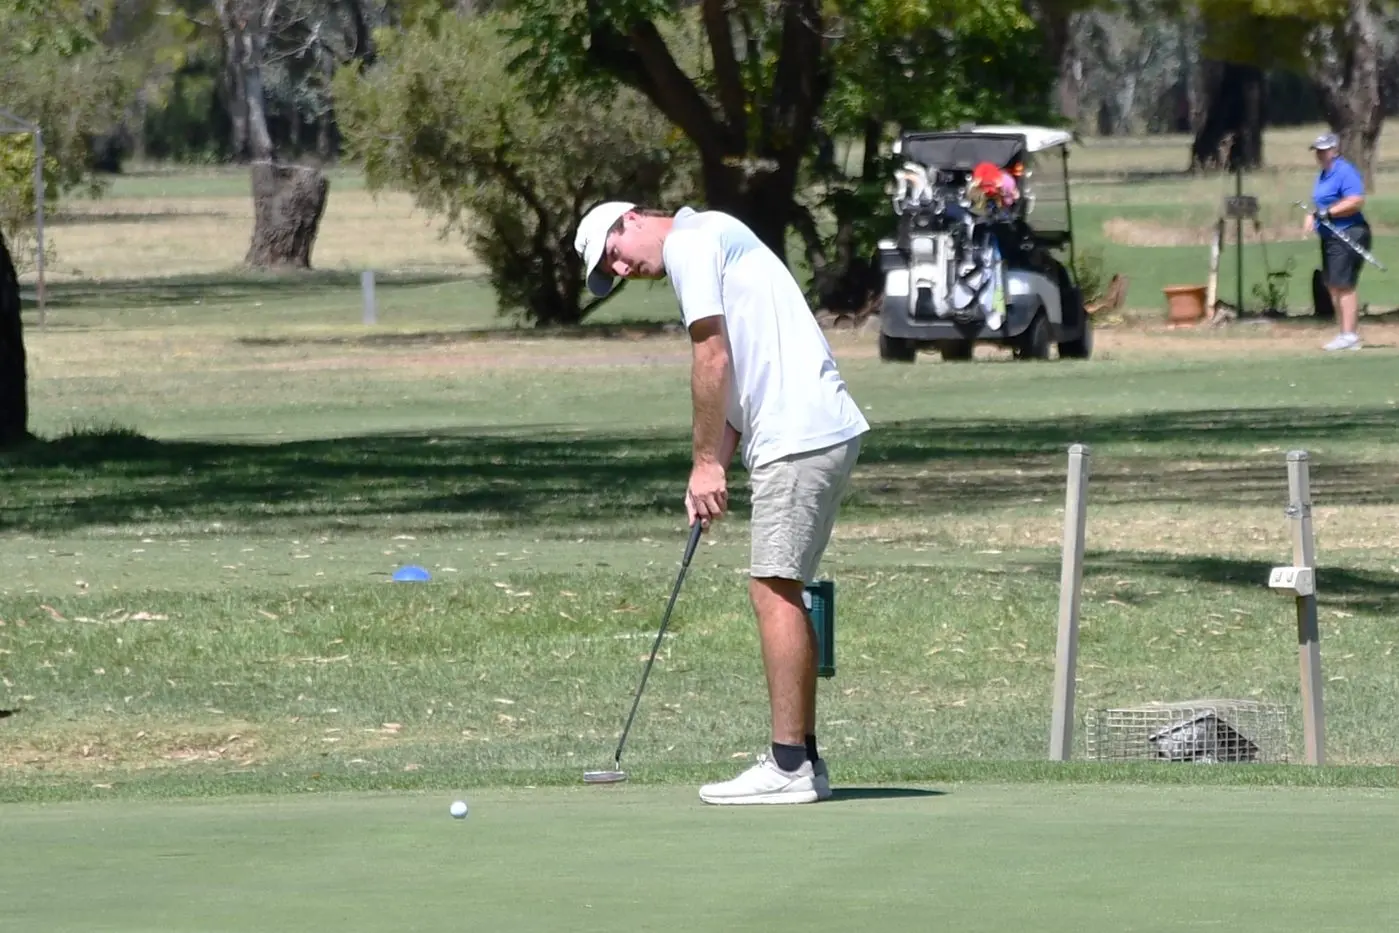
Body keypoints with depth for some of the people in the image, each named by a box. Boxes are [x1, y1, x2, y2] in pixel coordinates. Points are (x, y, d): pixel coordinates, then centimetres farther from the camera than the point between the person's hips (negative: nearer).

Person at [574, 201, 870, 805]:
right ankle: (800, 756, 15)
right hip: (823, 432, 10)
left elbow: (713, 359, -11)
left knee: (775, 591, -9)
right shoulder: (712, 241, 25)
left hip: (800, 436, -10)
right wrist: (715, 470, 10)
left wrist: (707, 461, -5)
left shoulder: (690, 242, -5)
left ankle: (789, 766, -11)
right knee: (784, 593, 13)